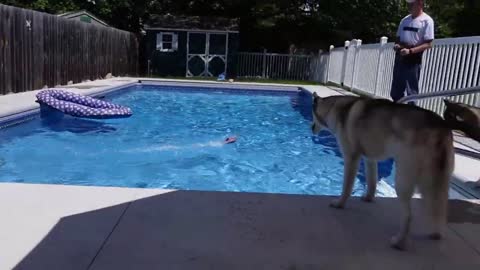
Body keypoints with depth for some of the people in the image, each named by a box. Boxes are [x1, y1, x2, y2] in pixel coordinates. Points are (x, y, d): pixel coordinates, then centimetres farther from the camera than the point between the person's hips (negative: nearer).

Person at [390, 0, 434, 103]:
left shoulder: (426, 20, -6)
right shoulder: (405, 20, 14)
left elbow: (428, 44, -11)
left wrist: (410, 51, -22)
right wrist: (397, 45, -1)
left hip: (413, 61, -7)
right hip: (400, 59, 7)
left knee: (412, 92, -5)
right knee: (395, 92, 9)